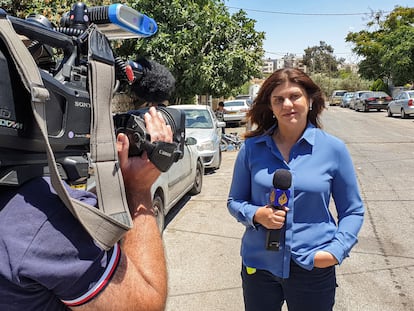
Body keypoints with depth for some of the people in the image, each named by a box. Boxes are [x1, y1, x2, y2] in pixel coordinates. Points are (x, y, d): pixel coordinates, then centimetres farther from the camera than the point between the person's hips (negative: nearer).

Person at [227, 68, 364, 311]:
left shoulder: (333, 148, -5)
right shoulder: (252, 148, -4)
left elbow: (353, 211, 3)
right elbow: (235, 202, 4)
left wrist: (337, 249, -12)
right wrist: (256, 215, -16)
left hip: (314, 267, 0)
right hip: (258, 265, 1)